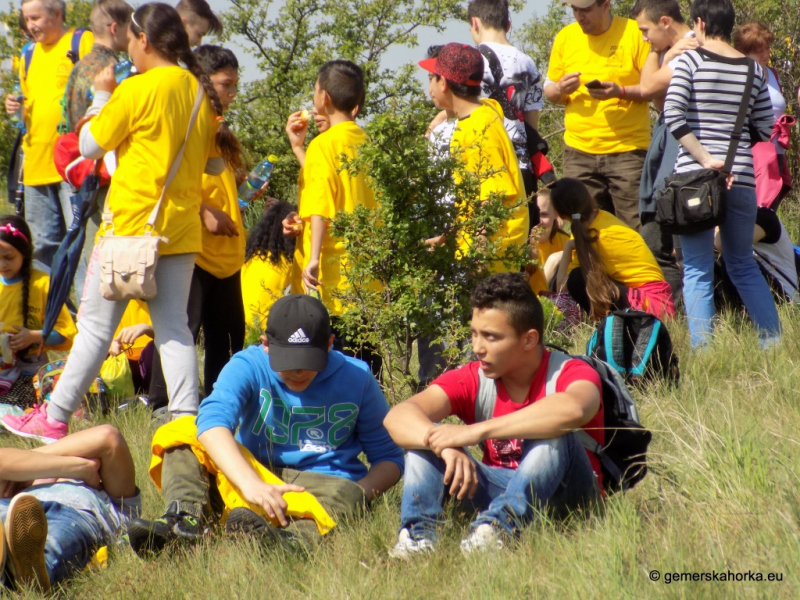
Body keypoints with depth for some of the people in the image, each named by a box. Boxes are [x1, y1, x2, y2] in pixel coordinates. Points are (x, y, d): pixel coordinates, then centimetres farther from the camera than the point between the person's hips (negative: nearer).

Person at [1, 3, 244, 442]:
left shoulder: (137, 90, -13)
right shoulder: (201, 92, 5)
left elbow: (90, 146, -5)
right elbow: (215, 163, 12)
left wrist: (102, 95, 7)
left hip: (132, 223, -5)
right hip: (182, 227, 5)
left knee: (96, 324, 2)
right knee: (173, 326, 7)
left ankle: (55, 418, 10)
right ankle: (187, 418, -1)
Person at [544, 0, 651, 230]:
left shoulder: (635, 34, -3)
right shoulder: (565, 37, 9)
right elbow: (549, 91, 16)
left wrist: (621, 91, -20)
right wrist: (560, 90, -7)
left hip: (627, 150, -4)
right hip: (579, 152, 4)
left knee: (637, 231, -8)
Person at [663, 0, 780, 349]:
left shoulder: (691, 60, -5)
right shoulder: (753, 69, 6)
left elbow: (672, 115, -15)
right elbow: (765, 130, 9)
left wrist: (704, 157, -14)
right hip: (741, 178, 3)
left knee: (697, 270, 2)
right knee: (743, 265, 19)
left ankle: (702, 351, -3)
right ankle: (773, 342, 17)